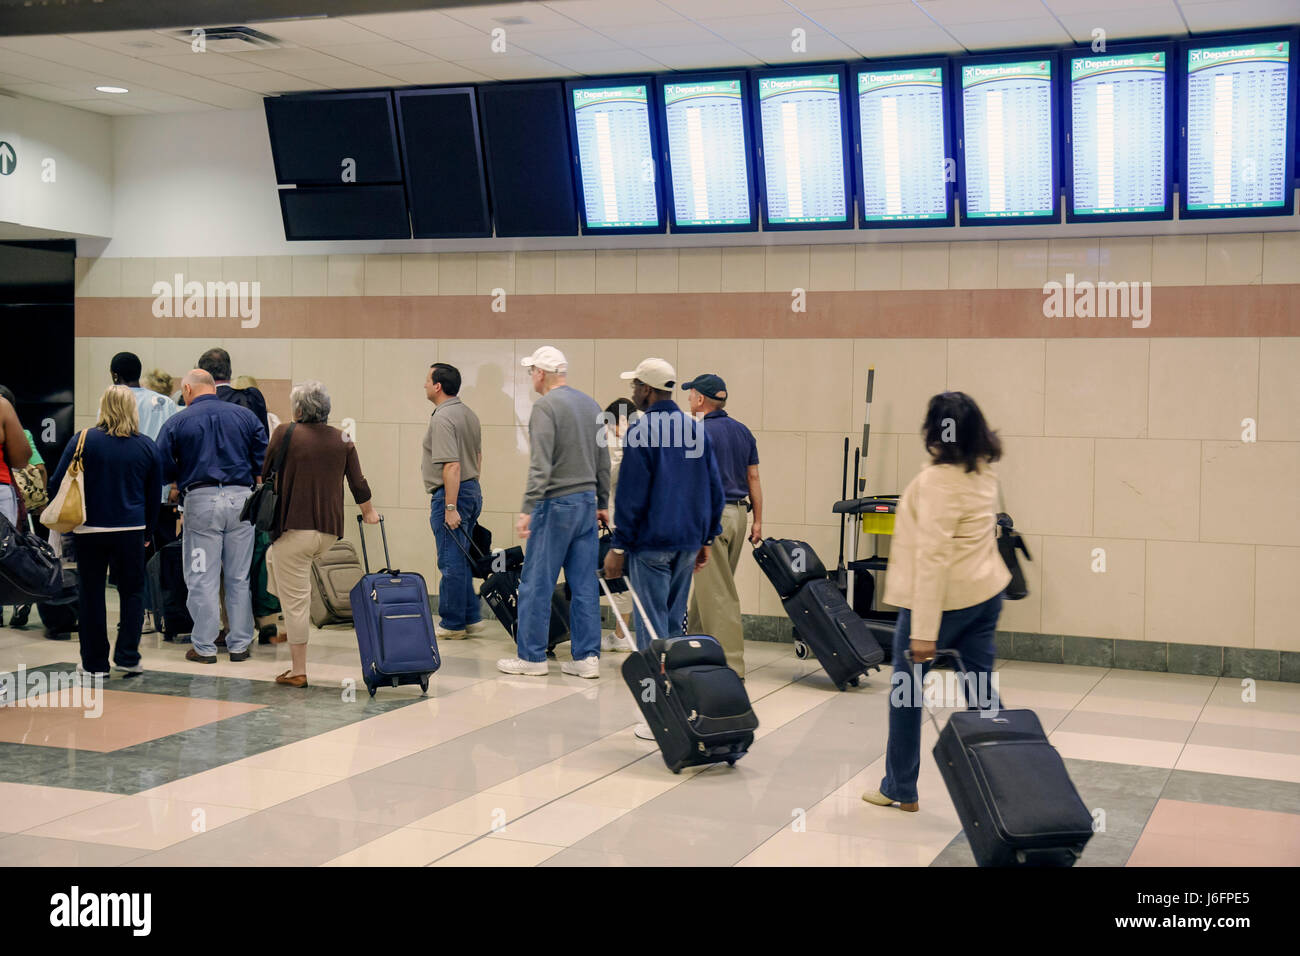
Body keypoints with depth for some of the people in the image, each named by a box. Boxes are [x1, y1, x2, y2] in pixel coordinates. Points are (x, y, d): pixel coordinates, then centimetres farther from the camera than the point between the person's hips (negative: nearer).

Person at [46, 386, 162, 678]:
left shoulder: (83, 440, -6)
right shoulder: (147, 446, 1)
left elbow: (58, 482, -5)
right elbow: (154, 494, 8)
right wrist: (147, 531, 18)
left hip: (90, 529, -1)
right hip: (131, 530, 1)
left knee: (91, 594, 8)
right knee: (132, 591, 13)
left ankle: (95, 663, 13)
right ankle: (127, 657, 9)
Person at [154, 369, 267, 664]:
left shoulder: (176, 423, 0)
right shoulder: (245, 416, 7)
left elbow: (162, 470, -2)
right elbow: (264, 462, 6)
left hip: (201, 500, -2)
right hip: (241, 498, 3)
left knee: (202, 579, 4)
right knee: (239, 578, 10)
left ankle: (204, 647, 7)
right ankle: (239, 645, 15)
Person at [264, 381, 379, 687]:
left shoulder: (285, 434, -6)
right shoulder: (342, 439, 5)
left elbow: (262, 475, 3)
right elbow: (358, 483, 11)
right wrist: (368, 511, 30)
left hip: (294, 528, -6)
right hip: (329, 532, 6)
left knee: (295, 601, 1)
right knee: (275, 559, 31)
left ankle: (298, 671, 5)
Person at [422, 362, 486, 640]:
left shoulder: (442, 418, -18)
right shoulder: (468, 414, 13)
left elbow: (452, 466, -24)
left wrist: (450, 507, -23)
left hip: (450, 495, -10)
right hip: (472, 490, 10)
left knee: (451, 562, -2)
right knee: (461, 560, 16)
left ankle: (453, 624, 4)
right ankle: (471, 618, 19)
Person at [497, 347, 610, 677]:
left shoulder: (546, 407, -12)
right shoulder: (590, 404, 11)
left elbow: (541, 466, -20)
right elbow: (603, 461, 16)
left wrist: (527, 509, -20)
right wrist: (602, 503, 23)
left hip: (556, 504, -8)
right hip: (587, 502, 8)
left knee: (536, 583, 1)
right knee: (585, 584, 8)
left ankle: (532, 656, 7)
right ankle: (586, 657, 9)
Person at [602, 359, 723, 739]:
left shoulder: (642, 431, -11)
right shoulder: (697, 429, 10)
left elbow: (632, 494, -13)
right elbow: (714, 490, 13)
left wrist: (618, 546, -8)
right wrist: (706, 539, 19)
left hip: (651, 543, -7)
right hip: (688, 543, 7)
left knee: (652, 628, -2)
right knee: (674, 623, 15)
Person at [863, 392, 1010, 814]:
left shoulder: (938, 480, -20)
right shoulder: (984, 474, 6)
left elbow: (933, 556, -24)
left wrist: (924, 631, -24)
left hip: (942, 597, -8)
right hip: (986, 592, 8)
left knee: (905, 691, 8)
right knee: (981, 692, 11)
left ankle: (899, 789, 19)